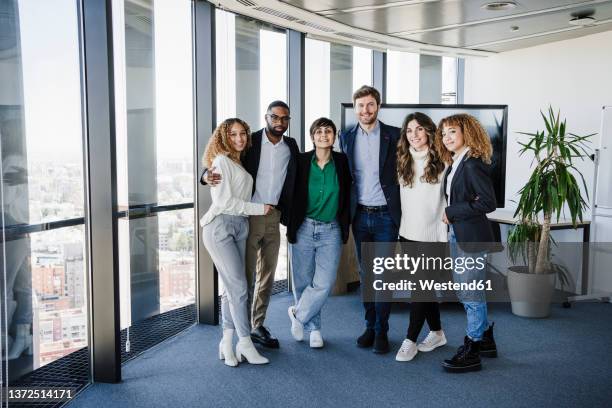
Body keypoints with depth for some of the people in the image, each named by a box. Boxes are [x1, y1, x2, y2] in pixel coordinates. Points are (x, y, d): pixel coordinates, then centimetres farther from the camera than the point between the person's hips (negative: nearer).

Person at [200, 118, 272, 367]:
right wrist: (258, 208, -9)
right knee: (239, 286, -7)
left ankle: (227, 343, 15)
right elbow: (223, 201, -13)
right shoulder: (221, 162, -6)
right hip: (220, 226, -7)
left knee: (232, 288, 7)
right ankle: (245, 342, 2)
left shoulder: (240, 164, 18)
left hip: (240, 226, 8)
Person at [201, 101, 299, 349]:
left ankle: (258, 326, 23)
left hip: (274, 217, 5)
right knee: (247, 275, -1)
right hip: (249, 216, -4)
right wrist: (207, 175, -27)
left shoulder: (291, 147, 8)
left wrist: (289, 215, 4)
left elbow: (293, 182, 12)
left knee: (267, 275, 11)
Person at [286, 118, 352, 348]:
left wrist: (345, 227, 6)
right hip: (303, 228, 0)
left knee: (324, 283, -6)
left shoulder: (341, 162, 0)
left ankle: (298, 314, 20)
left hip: (331, 231, 1)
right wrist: (291, 227, 2)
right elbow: (291, 195, 2)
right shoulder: (301, 161, -4)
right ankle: (313, 328, 28)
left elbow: (346, 197, 8)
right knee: (303, 282, 7)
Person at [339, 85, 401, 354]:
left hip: (385, 215, -3)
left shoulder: (394, 135, -2)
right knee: (365, 274, 11)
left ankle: (381, 331, 12)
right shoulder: (346, 137, 7)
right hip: (359, 215, 3)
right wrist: (347, 209, 6)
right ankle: (370, 326, 23)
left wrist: (402, 209, -5)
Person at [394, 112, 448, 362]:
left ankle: (410, 340, 7)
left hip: (430, 236, -5)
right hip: (408, 234, 5)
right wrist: (400, 231, 8)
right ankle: (437, 333, 28)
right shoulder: (404, 163, 10)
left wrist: (444, 238, -11)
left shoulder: (441, 162, -7)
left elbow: (448, 201, -8)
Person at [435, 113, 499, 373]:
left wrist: (452, 212, -17)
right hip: (456, 235, 9)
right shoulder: (454, 164, 11)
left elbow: (489, 202, -21)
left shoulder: (473, 164, -16)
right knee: (464, 293, 18)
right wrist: (450, 216, -10)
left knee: (471, 295, 2)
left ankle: (472, 353, 15)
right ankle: (485, 339, 35)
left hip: (472, 238, -9)